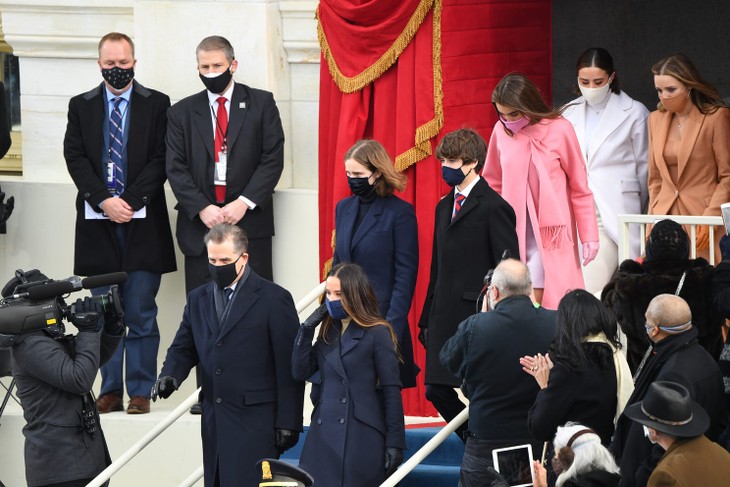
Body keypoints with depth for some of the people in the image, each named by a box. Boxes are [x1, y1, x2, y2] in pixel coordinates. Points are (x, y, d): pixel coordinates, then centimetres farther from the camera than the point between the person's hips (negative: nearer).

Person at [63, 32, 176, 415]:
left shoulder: (157, 104, 4)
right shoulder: (81, 106, 10)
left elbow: (161, 159, -3)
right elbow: (75, 157, 2)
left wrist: (131, 201, -13)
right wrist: (104, 201, -11)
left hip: (143, 223, -2)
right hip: (98, 223, 2)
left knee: (141, 314, -2)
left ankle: (141, 391, 3)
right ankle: (110, 389, 10)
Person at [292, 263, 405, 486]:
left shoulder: (378, 334, -3)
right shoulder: (328, 333, 15)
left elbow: (391, 391, -5)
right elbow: (299, 372, 8)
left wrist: (395, 443, -9)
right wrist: (307, 329, 1)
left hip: (361, 439, -5)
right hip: (324, 437, 6)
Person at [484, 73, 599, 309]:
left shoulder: (559, 130, -8)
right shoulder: (501, 131, -1)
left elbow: (579, 187, 0)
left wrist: (589, 236, 1)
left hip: (550, 234, -3)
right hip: (512, 234, 3)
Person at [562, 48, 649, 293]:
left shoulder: (633, 113, 1)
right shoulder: (569, 114, 13)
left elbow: (644, 168, 7)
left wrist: (634, 211, 12)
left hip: (613, 215, -4)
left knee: (593, 290, -14)